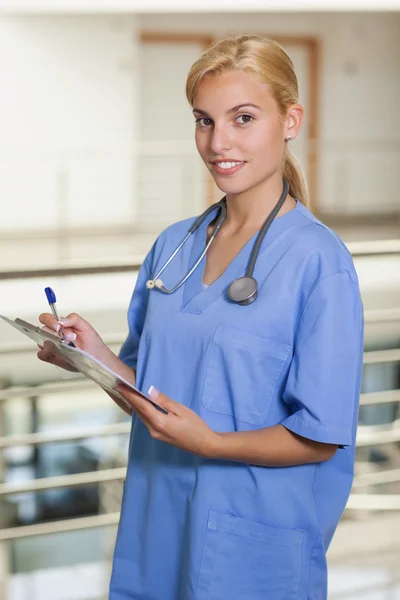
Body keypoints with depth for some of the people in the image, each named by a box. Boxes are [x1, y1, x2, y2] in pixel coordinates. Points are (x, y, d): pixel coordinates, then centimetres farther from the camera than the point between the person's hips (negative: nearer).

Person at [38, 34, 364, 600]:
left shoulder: (320, 261, -13)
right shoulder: (174, 245, 7)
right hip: (156, 525, 6)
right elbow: (151, 390, 11)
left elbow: (321, 437, -14)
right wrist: (98, 357, -7)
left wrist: (210, 442, -24)